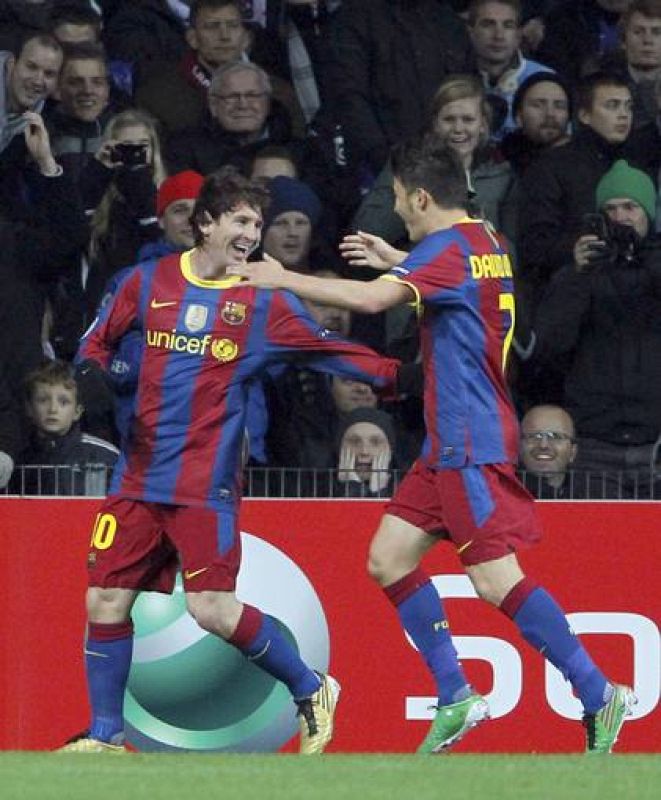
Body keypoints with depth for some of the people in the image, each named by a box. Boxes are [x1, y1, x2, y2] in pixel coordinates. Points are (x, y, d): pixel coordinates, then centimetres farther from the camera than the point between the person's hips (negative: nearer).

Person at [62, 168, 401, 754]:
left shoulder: (263, 300, 2)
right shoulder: (151, 282, 8)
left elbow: (329, 350, 2)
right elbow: (100, 343, 19)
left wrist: (396, 374, -9)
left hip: (206, 481, -3)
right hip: (139, 475, 3)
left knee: (212, 608, -14)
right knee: (106, 601, 0)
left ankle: (311, 691, 6)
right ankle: (104, 737, 14)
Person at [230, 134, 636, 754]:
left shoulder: (448, 247, -16)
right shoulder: (483, 239, 13)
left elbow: (370, 298, -30)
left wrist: (282, 278, -20)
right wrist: (394, 259, 32)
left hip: (471, 443, -10)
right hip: (449, 444, 10)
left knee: (496, 577, -13)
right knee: (389, 559, 9)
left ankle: (599, 695, -9)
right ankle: (455, 697, 11)